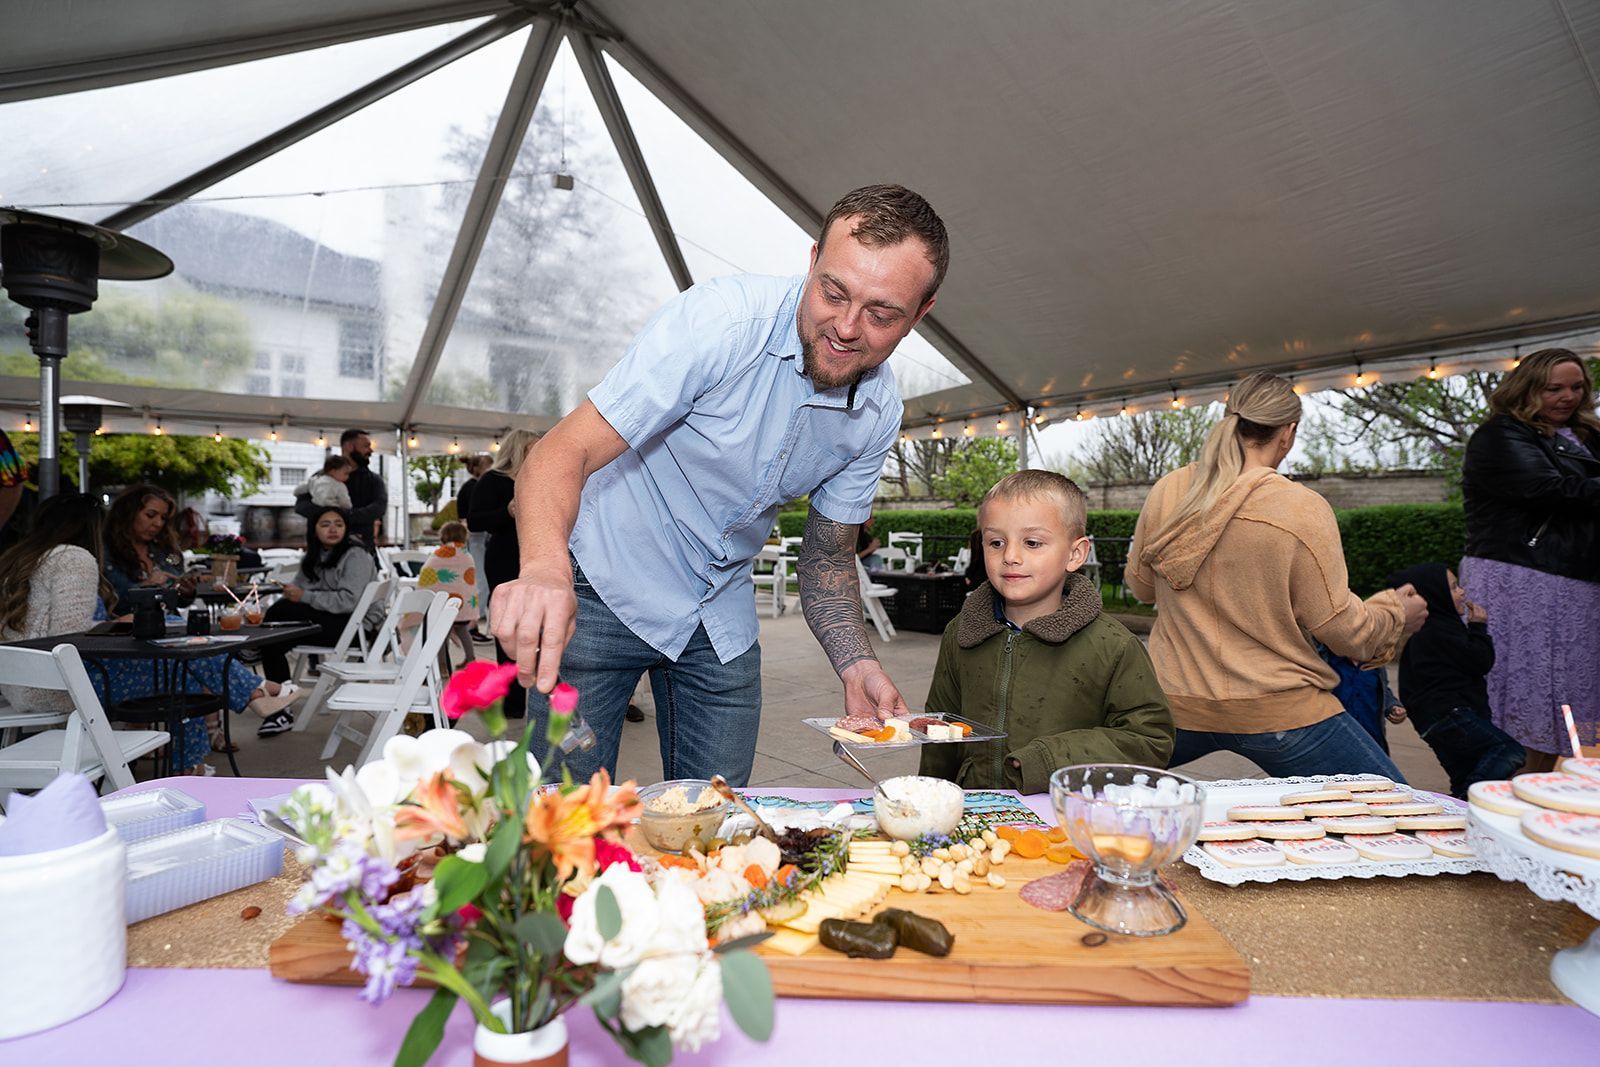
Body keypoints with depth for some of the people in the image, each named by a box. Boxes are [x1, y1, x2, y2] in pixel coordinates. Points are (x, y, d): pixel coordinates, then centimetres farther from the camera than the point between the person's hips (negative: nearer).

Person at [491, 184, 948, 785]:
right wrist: (545, 569, -51)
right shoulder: (723, 319, -26)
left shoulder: (879, 413, -8)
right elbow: (566, 451, -32)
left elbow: (828, 559, 3)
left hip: (721, 612, 5)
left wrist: (856, 665, -14)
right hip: (604, 587, -4)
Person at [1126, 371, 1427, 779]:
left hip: (1176, 704, 4)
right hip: (1276, 712, -3)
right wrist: (1396, 614, 13)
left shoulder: (1166, 492, -3)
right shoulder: (1303, 509, -13)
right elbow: (1339, 626, -7)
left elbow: (1140, 585, 10)